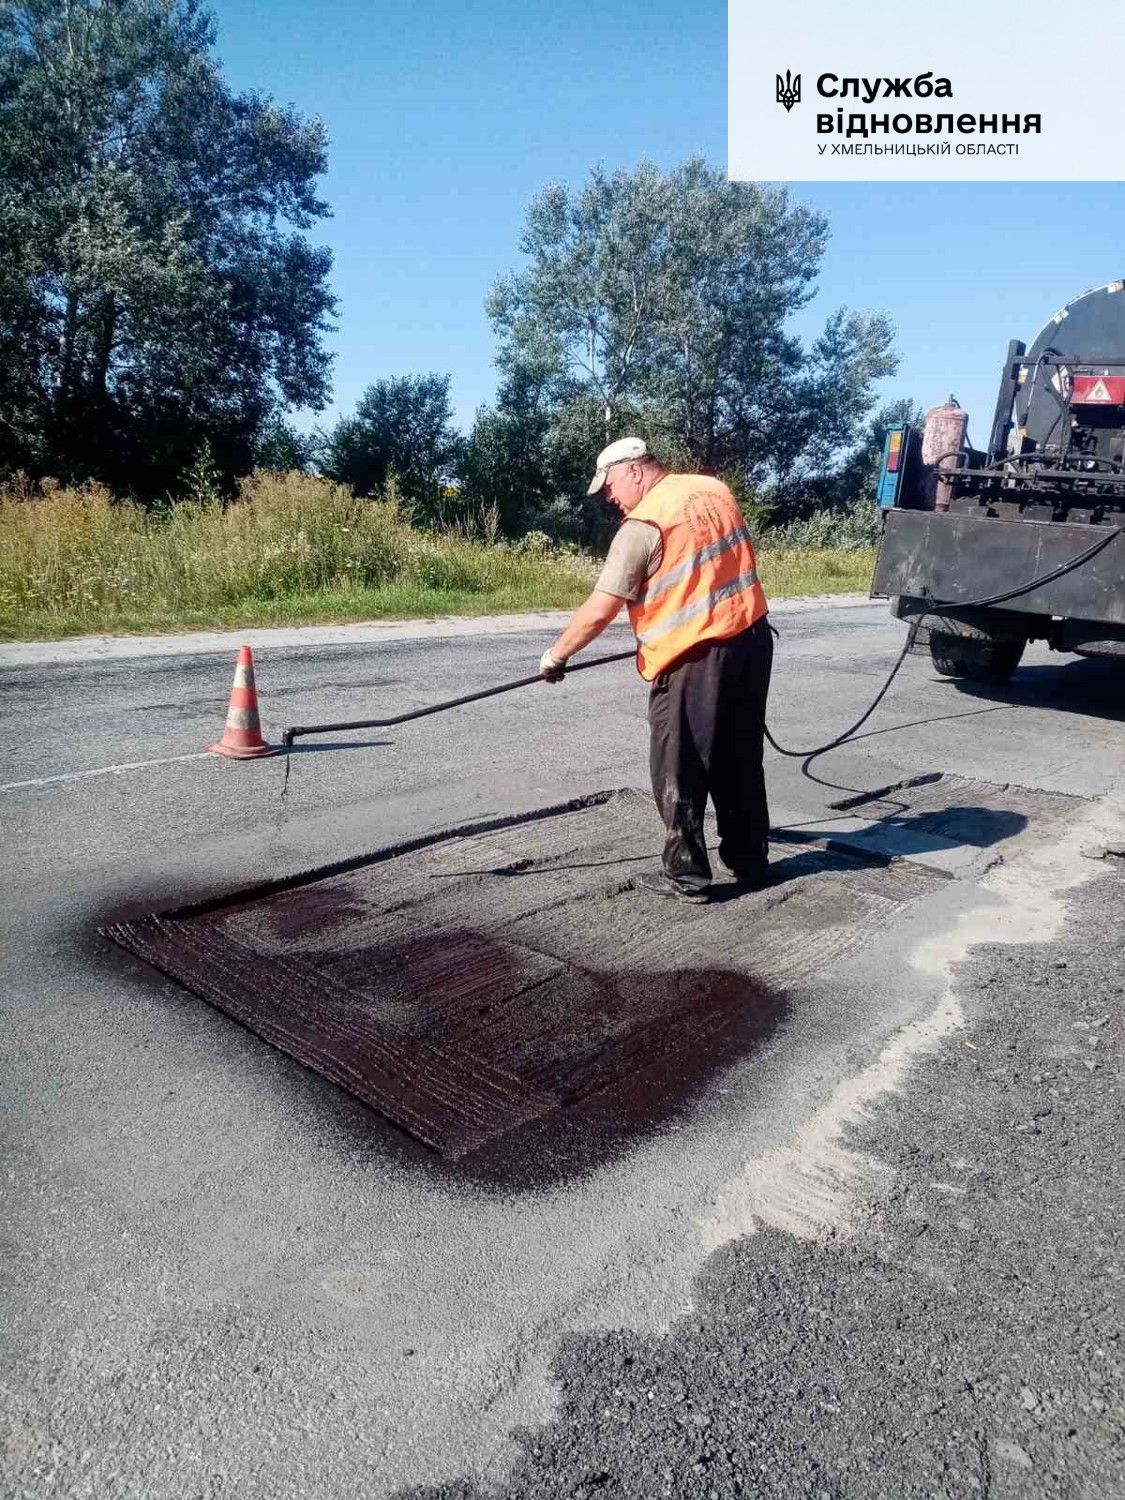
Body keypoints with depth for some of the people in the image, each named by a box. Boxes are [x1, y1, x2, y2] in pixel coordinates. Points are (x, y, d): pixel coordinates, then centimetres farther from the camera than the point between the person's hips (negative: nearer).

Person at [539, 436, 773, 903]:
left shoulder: (643, 524, -13)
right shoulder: (716, 490, 9)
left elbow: (598, 612, -14)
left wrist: (556, 655, -1)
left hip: (695, 659, -8)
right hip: (752, 639, 8)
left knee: (680, 775, 5)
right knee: (740, 762, 18)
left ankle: (687, 876, 13)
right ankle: (750, 861, 29)